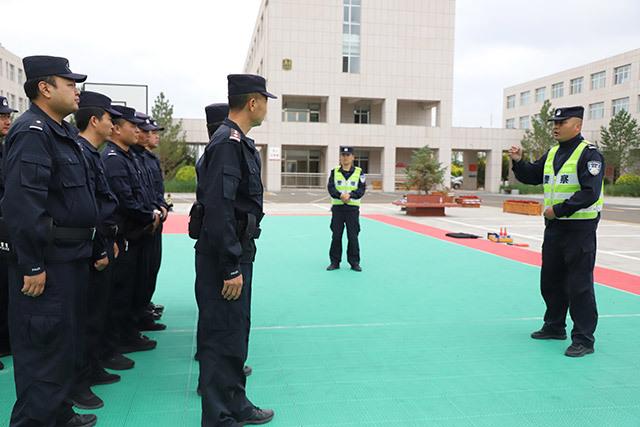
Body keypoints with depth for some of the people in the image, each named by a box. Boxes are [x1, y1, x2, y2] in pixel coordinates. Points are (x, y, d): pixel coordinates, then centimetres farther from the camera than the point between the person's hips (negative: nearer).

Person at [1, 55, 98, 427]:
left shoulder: (63, 132, 15)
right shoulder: (32, 133, -16)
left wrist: (95, 246, 18)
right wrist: (32, 265, -24)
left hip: (70, 257, 10)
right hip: (48, 262, -10)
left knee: (65, 341, 19)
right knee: (44, 347, 0)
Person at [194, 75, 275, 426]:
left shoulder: (238, 141, 13)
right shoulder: (228, 143, -18)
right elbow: (219, 210, -25)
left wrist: (238, 262, 18)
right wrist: (232, 268, -23)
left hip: (238, 253, 10)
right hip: (225, 256, -10)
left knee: (235, 330, 18)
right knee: (223, 335, 0)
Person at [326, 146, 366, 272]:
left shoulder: (359, 172, 4)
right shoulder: (334, 172, 7)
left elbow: (362, 189, -5)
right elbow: (330, 188, -5)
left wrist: (350, 195, -22)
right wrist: (340, 195, -23)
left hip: (353, 207, -1)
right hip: (337, 207, 1)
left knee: (353, 236, 0)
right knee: (336, 236, 4)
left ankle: (354, 262, 10)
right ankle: (335, 262, 13)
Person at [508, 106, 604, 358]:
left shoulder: (589, 154, -12)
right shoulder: (552, 154, 12)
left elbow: (590, 194, -21)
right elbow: (531, 176, 19)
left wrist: (558, 210, -21)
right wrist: (518, 162, 1)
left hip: (580, 228, -8)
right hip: (554, 226, 8)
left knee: (579, 285, -4)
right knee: (551, 280, 17)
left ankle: (584, 340, 6)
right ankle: (555, 327, 33)